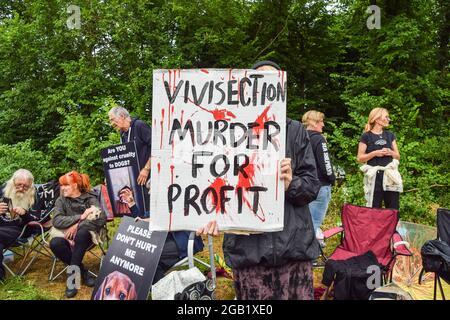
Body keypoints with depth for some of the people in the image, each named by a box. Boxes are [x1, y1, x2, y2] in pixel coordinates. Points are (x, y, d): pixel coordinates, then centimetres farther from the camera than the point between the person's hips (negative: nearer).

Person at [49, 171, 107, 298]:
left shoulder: (90, 198, -1)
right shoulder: (61, 200, 7)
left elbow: (102, 218, -18)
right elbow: (56, 221, -11)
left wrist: (77, 225, -22)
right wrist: (80, 217, -21)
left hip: (85, 236, -3)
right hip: (68, 236, 3)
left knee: (82, 233, -37)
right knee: (54, 243, -30)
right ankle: (83, 272, -15)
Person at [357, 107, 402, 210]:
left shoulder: (390, 135, 13)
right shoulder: (366, 136, -1)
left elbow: (398, 156, 16)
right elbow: (359, 158, -3)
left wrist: (391, 152, -5)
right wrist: (374, 153, -16)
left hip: (390, 176, 4)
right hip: (374, 177, -4)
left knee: (393, 209, 5)